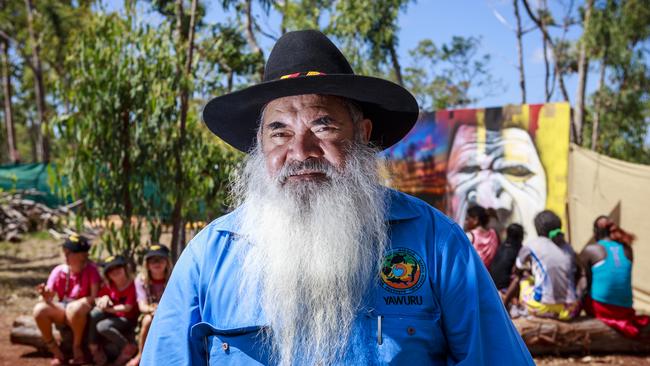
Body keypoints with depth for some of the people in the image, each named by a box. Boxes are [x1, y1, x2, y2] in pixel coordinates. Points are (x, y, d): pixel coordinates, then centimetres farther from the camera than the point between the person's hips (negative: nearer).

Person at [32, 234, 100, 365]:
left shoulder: (90, 269, -11)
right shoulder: (59, 271, -2)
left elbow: (95, 296, -16)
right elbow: (49, 297, -5)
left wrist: (79, 303, -30)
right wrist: (45, 296, -28)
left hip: (84, 312, -4)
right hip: (62, 310, 4)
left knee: (74, 308, -38)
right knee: (39, 310, -23)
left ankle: (77, 348, -14)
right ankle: (56, 353, -8)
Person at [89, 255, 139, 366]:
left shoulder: (131, 285, -17)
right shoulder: (109, 286, 2)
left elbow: (127, 308, -22)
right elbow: (99, 298, 1)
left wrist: (108, 309, -27)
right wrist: (104, 298, -22)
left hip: (128, 319, -6)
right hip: (113, 315, 6)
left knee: (102, 326, -29)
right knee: (94, 314, -21)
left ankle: (128, 348, -13)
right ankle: (93, 347, -11)